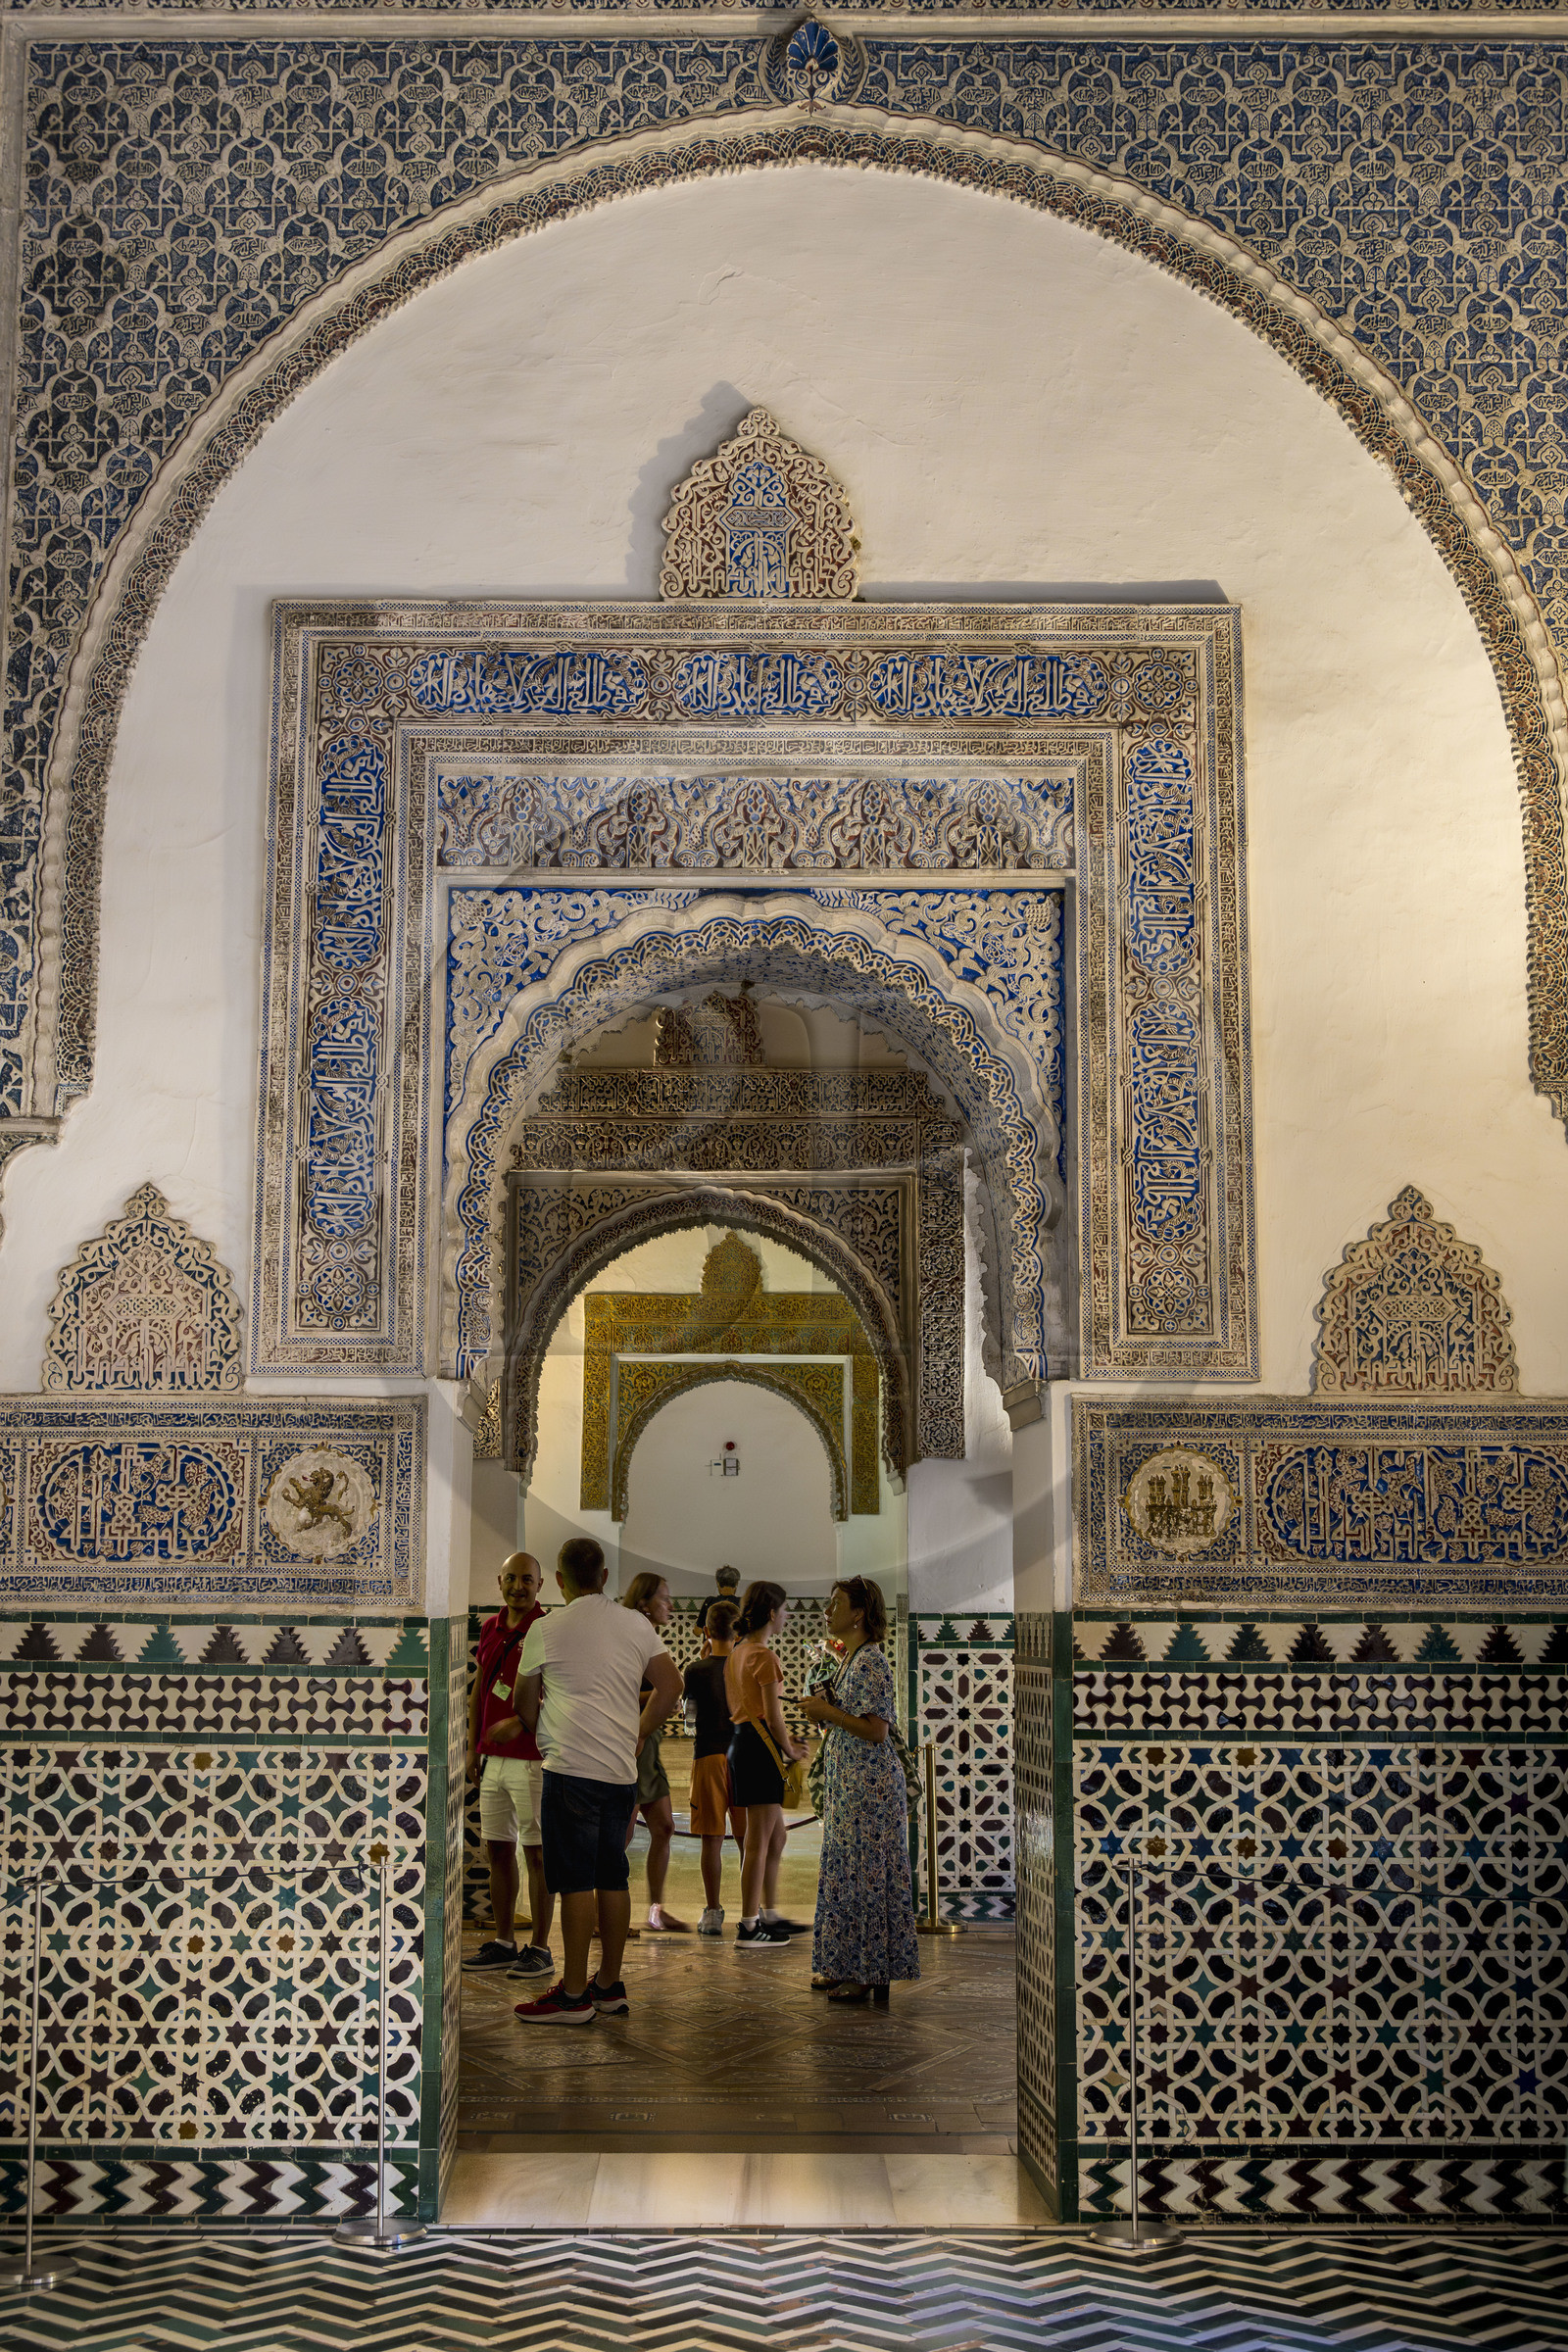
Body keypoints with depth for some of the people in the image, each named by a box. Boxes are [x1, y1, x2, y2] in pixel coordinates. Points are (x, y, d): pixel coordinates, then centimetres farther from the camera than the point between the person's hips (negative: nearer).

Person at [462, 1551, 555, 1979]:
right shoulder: (491, 1628, 12)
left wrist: (518, 1723, -25)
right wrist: (473, 1747, 14)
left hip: (532, 1757, -7)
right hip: (492, 1758, 7)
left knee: (537, 1853, -1)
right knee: (498, 1849, 11)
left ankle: (541, 1948, 5)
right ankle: (503, 1942, 20)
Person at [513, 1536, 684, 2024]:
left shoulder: (546, 1628, -1)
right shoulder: (636, 1624, 9)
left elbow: (526, 1704, 9)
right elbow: (670, 1687, 9)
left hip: (571, 1766, -5)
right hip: (622, 1769, 5)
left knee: (576, 1881, -3)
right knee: (612, 1878, 11)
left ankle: (574, 1995, 0)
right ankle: (610, 1986, 17)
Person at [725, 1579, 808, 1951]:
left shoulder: (736, 1653, 16)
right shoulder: (764, 1656, -13)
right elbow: (772, 1714, -14)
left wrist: (783, 1743, 17)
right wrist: (790, 1749, 2)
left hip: (740, 1740, 10)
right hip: (761, 1744, -10)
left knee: (776, 1836, 18)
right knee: (759, 1840, -5)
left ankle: (769, 1914, 26)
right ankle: (749, 1929, -1)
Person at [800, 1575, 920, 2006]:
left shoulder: (871, 1662, -16)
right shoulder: (850, 1659, 14)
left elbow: (876, 1730, -21)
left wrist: (828, 1712, -16)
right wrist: (823, 1711, 5)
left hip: (870, 1785, -10)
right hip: (846, 1784, 10)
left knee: (867, 1874, -5)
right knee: (844, 1870, 13)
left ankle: (873, 1974, 0)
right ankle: (845, 1966, 21)